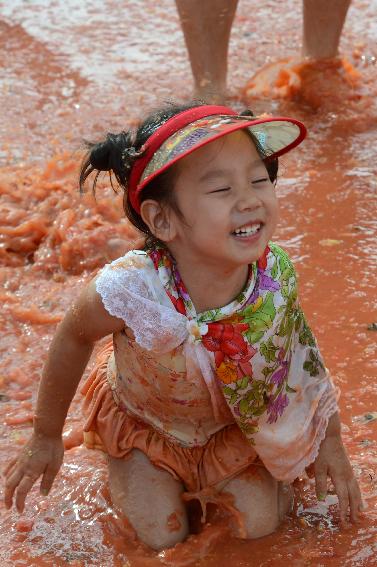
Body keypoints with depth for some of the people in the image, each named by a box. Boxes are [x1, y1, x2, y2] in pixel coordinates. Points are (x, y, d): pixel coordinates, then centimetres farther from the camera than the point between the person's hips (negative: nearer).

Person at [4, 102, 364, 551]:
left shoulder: (277, 275, -33)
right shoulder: (130, 291, -43)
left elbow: (302, 353, -10)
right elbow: (73, 338, -20)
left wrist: (330, 443, 0)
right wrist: (46, 438, -6)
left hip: (235, 423, 2)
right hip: (145, 422, -2)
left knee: (261, 522, 3)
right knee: (162, 536, 2)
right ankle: (128, 464, 31)